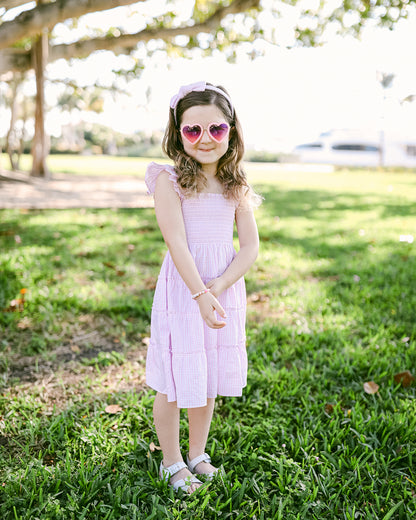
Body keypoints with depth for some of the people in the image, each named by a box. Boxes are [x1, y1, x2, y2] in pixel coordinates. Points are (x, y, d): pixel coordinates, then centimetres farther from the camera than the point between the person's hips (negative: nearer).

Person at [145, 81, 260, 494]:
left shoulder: (236, 187, 5)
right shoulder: (169, 180, -8)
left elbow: (250, 248, -1)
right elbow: (177, 244, -16)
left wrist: (218, 287, -15)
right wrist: (200, 294, -23)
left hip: (225, 290, 4)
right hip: (182, 289, -4)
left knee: (210, 377, 16)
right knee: (174, 381, 5)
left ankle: (197, 454, 36)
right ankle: (171, 462, 26)